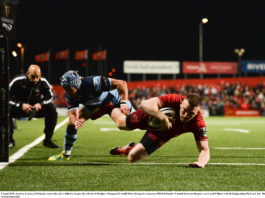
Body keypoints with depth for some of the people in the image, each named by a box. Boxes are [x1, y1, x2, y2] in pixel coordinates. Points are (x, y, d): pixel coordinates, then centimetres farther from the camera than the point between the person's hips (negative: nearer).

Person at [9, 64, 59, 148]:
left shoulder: (43, 82, -14)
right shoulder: (17, 81, -22)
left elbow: (49, 97, 0)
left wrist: (40, 104, -22)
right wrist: (21, 105, -31)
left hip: (36, 107, 2)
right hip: (19, 107, -2)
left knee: (51, 109, -23)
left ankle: (47, 140, -7)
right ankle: (10, 140, -17)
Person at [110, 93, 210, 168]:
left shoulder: (198, 123, -40)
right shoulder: (174, 100, -44)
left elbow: (204, 149, -38)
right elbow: (145, 104, -54)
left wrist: (201, 162, -59)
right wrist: (163, 118, -64)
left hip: (163, 133, 1)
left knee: (133, 157, 0)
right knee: (121, 124, 26)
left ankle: (130, 148, 38)